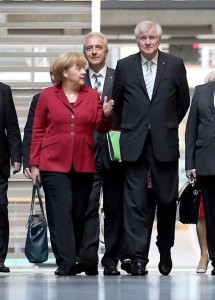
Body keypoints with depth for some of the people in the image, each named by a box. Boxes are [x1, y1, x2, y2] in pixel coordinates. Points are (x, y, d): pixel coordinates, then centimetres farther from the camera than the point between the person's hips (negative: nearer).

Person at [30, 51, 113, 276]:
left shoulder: (92, 95, 8)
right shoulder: (48, 96, 3)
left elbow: (101, 128, 6)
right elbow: (38, 131, 6)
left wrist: (106, 114, -15)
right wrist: (34, 164, 3)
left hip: (84, 165, 3)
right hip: (54, 164, -3)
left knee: (79, 214, 6)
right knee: (61, 214, -9)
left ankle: (75, 260, 16)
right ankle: (66, 263, -12)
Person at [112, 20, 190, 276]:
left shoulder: (175, 65, 3)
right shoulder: (124, 66, 4)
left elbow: (183, 101, 13)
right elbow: (117, 102, 15)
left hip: (164, 143, 0)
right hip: (134, 143, 0)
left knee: (166, 199, 4)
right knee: (136, 202, -3)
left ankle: (165, 250, 25)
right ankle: (138, 258, -2)